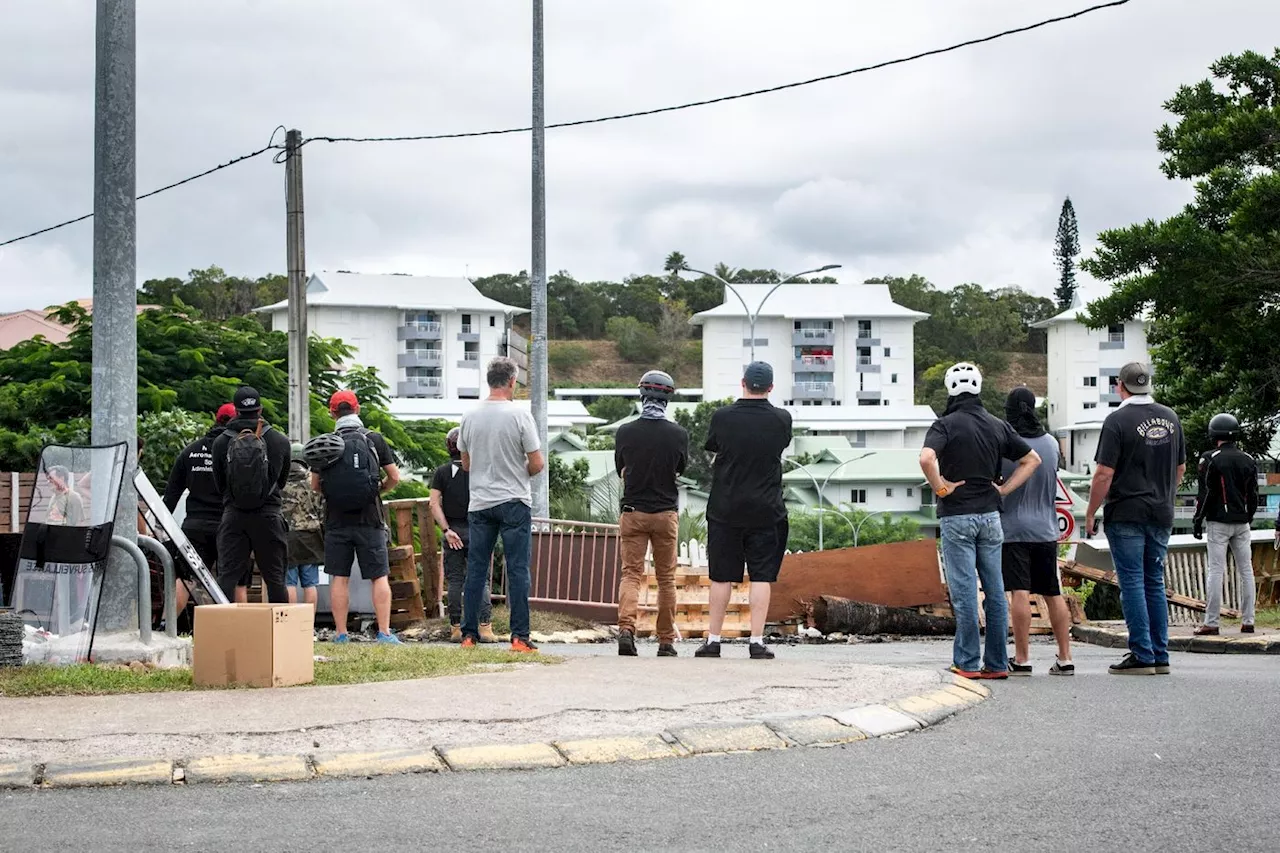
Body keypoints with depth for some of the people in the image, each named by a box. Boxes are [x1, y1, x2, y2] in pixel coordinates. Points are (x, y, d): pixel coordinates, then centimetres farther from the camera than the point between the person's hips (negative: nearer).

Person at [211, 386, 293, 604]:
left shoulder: (221, 443, -3)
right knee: (275, 577, 6)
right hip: (269, 515, 0)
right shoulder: (279, 441, -2)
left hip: (233, 515, 0)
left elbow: (219, 483, 9)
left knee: (227, 576, 1)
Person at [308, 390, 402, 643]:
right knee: (379, 577, 2)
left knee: (339, 578, 5)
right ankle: (384, 632, -4)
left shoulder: (325, 444, 2)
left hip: (336, 520, 1)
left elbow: (315, 485, 7)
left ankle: (341, 634, 4)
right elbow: (395, 478, 3)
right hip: (369, 518, -1)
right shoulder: (374, 440, -1)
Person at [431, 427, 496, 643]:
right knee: (481, 580, 1)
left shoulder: (441, 472, 1)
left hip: (453, 531, 1)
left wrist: (447, 530, -8)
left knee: (455, 581, 5)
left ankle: (456, 629, 3)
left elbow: (435, 504, -7)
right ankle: (485, 627, -8)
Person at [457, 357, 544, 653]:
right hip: (513, 501, -4)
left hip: (479, 503, 4)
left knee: (476, 570, 8)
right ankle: (519, 637, -5)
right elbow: (537, 464, -9)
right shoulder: (519, 415, -10)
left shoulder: (470, 417, 3)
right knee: (517, 570, -2)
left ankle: (469, 635, 8)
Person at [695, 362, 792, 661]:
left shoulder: (722, 417, -6)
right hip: (765, 510, 0)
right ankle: (757, 641, -2)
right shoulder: (781, 420, -4)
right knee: (761, 577, 2)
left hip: (725, 509, 0)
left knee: (721, 577, 7)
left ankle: (713, 639, 10)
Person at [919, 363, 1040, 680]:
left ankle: (967, 663, -1)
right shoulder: (997, 426, 8)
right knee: (995, 591, 8)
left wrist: (940, 488, -12)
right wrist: (1003, 489, 9)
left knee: (964, 591, -3)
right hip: (990, 515, 5)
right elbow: (1032, 459, 12)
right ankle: (997, 663, 10)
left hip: (956, 516, -5)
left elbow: (926, 458, -26)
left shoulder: (945, 425, -8)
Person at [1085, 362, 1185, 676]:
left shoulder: (1118, 421, -11)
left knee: (1132, 582, -3)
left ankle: (1142, 656, -5)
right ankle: (1160, 656, 11)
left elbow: (1104, 474, -14)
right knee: (1155, 582, 11)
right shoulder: (1170, 418, 8)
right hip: (1161, 515, 6)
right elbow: (1181, 468, 17)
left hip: (1126, 514, -6)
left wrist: (1090, 514, -5)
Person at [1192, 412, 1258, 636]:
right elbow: (1253, 495, 12)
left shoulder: (1211, 459, -8)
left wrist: (1198, 521, -2)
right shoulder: (1248, 460, 8)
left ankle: (1211, 623, -7)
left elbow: (1205, 494, -9)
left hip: (1219, 522, -5)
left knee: (1215, 571, -5)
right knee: (1246, 570, 7)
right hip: (1242, 523, 5)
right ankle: (1247, 622, 8)